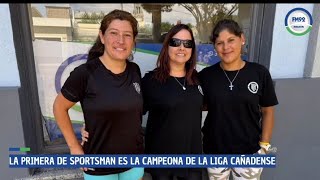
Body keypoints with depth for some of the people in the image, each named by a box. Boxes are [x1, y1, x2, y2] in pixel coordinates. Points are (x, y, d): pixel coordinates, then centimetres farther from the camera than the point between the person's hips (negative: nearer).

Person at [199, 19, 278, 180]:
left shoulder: (260, 73, -9)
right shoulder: (205, 75, -9)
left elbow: (268, 111, -1)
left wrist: (264, 145, -2)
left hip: (249, 152, 0)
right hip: (215, 151, 1)